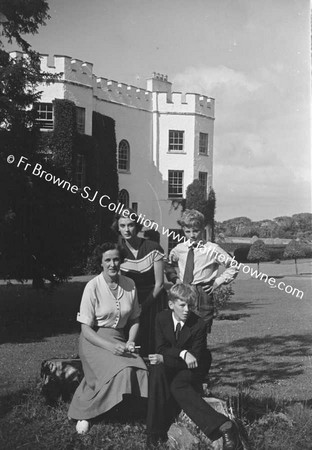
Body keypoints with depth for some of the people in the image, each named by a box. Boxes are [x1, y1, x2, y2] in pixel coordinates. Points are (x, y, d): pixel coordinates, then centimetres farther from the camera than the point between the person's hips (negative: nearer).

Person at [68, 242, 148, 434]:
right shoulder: (93, 287, -11)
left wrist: (130, 342, -6)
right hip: (94, 340, -4)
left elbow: (134, 319, 13)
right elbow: (86, 329, -11)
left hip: (119, 338, 4)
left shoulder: (130, 285, 1)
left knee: (140, 369, -24)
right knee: (121, 370, -29)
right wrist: (109, 347, -23)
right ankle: (83, 413, -9)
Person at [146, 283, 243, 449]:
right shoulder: (162, 318, -7)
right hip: (170, 368, 3)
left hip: (192, 369, -3)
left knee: (178, 385, -35)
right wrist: (182, 353, -28)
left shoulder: (199, 325, -18)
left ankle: (222, 426, -42)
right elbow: (161, 349, -9)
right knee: (157, 370, -32)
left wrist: (164, 359, -30)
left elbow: (195, 360, -19)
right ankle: (156, 432, -27)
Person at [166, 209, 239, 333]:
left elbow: (233, 266, 2)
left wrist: (219, 281, -4)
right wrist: (174, 278, 12)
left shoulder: (212, 249, -4)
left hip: (202, 294, -3)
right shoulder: (179, 249, 7)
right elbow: (169, 265, 27)